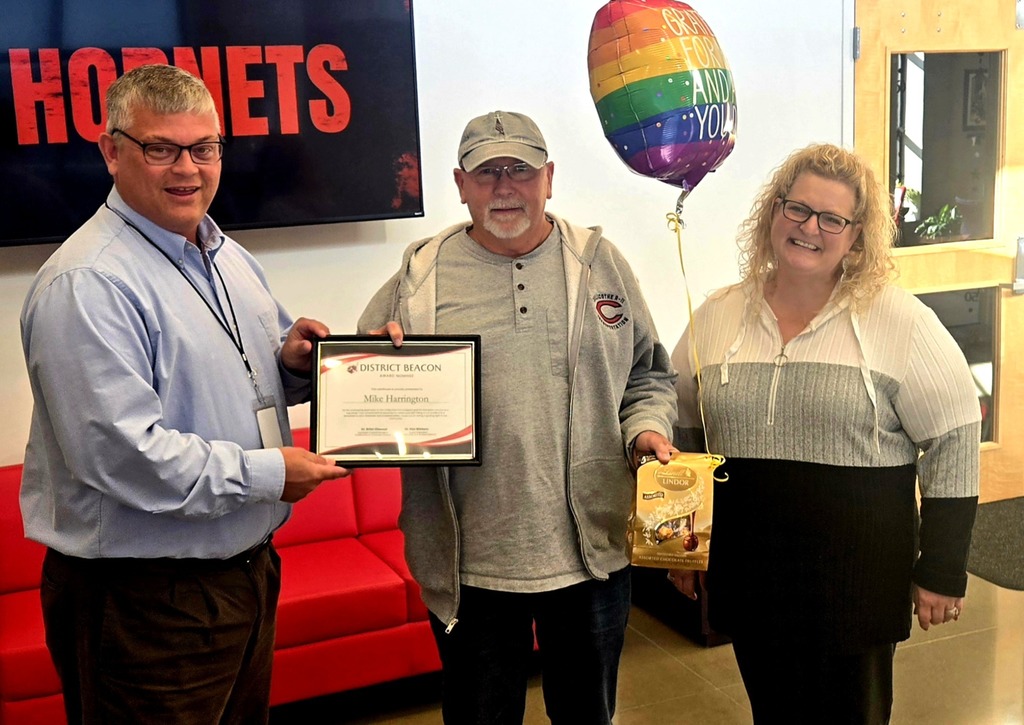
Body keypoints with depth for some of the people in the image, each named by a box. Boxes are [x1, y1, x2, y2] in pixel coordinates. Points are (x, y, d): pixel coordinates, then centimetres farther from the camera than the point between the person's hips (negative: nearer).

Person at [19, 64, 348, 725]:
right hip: (145, 601, -8)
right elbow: (120, 455, -27)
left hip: (249, 567, 9)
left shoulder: (230, 258, 10)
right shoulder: (87, 284, -20)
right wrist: (267, 473, -19)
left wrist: (289, 362, -1)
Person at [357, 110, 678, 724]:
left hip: (592, 551, 1)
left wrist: (648, 428, -6)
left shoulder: (600, 263, 5)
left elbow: (648, 374, 13)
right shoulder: (421, 276, 0)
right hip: (470, 561, -1)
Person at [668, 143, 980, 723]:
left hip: (857, 582, -3)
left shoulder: (901, 322, -7)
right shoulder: (715, 320, 4)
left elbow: (954, 441, -5)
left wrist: (942, 572, -5)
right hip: (746, 577, 3)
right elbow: (681, 438, 13)